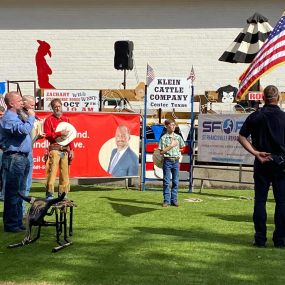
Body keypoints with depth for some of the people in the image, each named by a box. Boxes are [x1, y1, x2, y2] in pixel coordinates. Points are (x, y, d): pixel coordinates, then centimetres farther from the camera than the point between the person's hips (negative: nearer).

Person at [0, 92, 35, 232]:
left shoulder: (15, 116, 19)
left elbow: (24, 131, 25)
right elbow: (24, 130, -27)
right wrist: (31, 117, -14)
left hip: (22, 158, 10)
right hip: (14, 158, -10)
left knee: (20, 192, 14)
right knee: (13, 192, -5)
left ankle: (18, 222, 22)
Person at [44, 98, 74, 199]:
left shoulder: (66, 119, 16)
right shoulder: (49, 120, 2)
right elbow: (47, 135, -8)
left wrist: (71, 149, 8)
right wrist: (60, 133, -17)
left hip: (65, 150, 5)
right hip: (54, 150, -5)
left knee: (65, 173, 5)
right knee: (52, 172, -8)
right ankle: (50, 195, -5)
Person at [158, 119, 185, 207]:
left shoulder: (178, 137, 8)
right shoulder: (163, 138, -3)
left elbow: (183, 148, 21)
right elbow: (161, 152, -9)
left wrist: (177, 150, 7)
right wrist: (171, 146, -13)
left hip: (176, 161, 4)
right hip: (167, 161, -3)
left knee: (176, 181, 5)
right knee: (166, 182, -1)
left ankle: (174, 200, 11)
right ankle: (166, 200, 4)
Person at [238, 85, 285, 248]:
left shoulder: (255, 117, 0)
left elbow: (241, 137, -4)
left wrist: (255, 153, -6)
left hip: (261, 163, 1)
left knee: (260, 201, 6)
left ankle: (260, 239, 6)